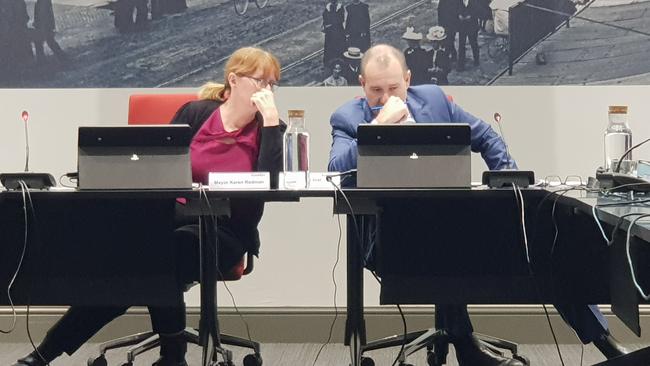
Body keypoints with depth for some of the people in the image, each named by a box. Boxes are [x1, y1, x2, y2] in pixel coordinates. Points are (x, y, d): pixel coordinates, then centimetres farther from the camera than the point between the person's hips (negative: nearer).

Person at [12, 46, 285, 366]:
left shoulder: (270, 127, 3)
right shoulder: (196, 113, 8)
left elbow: (270, 181, -14)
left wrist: (270, 120, -16)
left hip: (226, 234, -2)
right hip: (176, 219, 2)